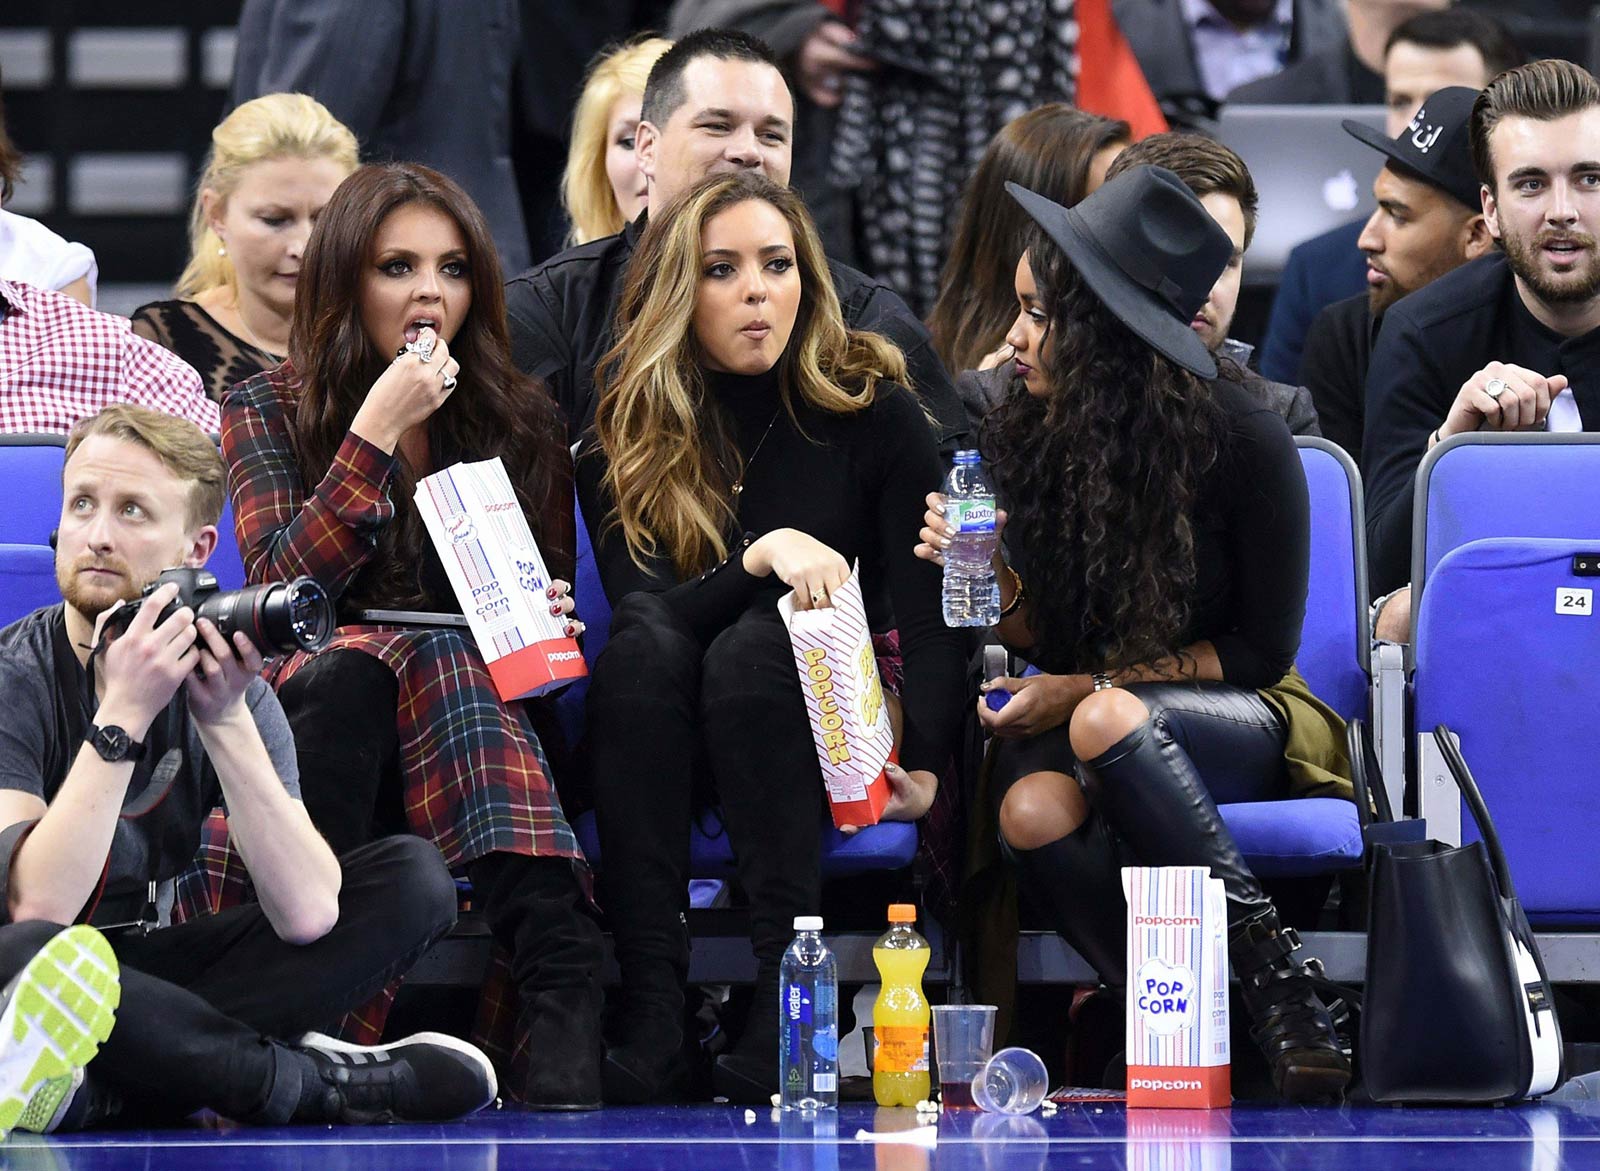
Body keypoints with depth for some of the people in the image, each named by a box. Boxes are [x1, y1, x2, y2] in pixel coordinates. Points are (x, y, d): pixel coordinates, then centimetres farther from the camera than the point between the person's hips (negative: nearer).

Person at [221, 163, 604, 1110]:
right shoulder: (268, 410, 6)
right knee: (347, 669, -36)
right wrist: (376, 431, -14)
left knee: (444, 663, -36)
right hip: (313, 712, -1)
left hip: (483, 702, 1)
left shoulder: (520, 420, 11)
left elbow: (551, 603, 17)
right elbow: (280, 591, -8)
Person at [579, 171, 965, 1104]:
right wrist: (762, 554, -31)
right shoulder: (622, 433, -1)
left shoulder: (873, 409, -4)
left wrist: (926, 764, -26)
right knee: (646, 643, -30)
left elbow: (933, 610, -11)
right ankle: (652, 1009, -40)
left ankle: (787, 994, -39)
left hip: (825, 728, -1)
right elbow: (642, 608, -13)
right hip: (666, 744, 1)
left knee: (752, 643, -31)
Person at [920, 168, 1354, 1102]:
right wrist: (990, 578, -14)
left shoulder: (1243, 442, -13)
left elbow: (1262, 649, -7)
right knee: (1034, 810, -34)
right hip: (1084, 724, 3)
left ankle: (1277, 980, -32)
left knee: (1106, 721, -39)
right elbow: (1051, 642, 8)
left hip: (1243, 725, -3)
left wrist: (1088, 691, -13)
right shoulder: (1026, 438, 0)